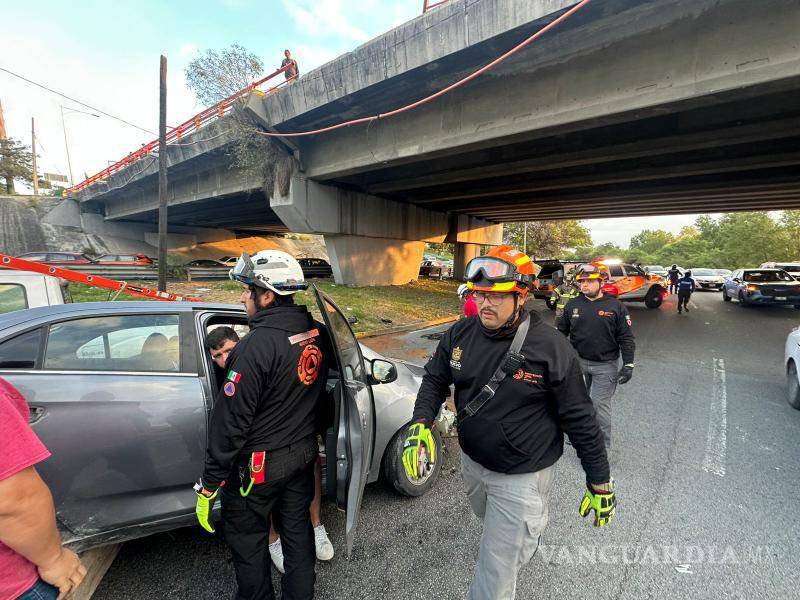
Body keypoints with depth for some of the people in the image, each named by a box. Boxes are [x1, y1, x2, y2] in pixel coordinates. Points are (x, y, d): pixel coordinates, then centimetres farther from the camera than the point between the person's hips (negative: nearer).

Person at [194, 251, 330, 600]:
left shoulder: (256, 347, -27)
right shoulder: (316, 334, -6)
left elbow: (230, 423, -22)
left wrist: (209, 486, -11)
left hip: (259, 464, -6)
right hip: (305, 453, 7)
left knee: (246, 539, 19)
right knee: (298, 528, 24)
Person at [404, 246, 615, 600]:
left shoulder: (551, 348, -24)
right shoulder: (459, 335, -11)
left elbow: (580, 420, -15)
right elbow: (435, 379, 0)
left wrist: (600, 484, -7)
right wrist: (420, 424, -16)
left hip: (521, 477, -6)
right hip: (471, 461, 6)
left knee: (496, 571, 7)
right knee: (495, 528, 35)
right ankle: (525, 539, 69)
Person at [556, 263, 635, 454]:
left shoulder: (616, 307, -5)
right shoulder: (572, 305, 2)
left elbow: (626, 338, -3)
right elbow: (561, 331, 9)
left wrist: (628, 365, -8)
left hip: (605, 366, -3)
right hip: (577, 362, 3)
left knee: (600, 405, 0)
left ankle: (603, 447, 18)